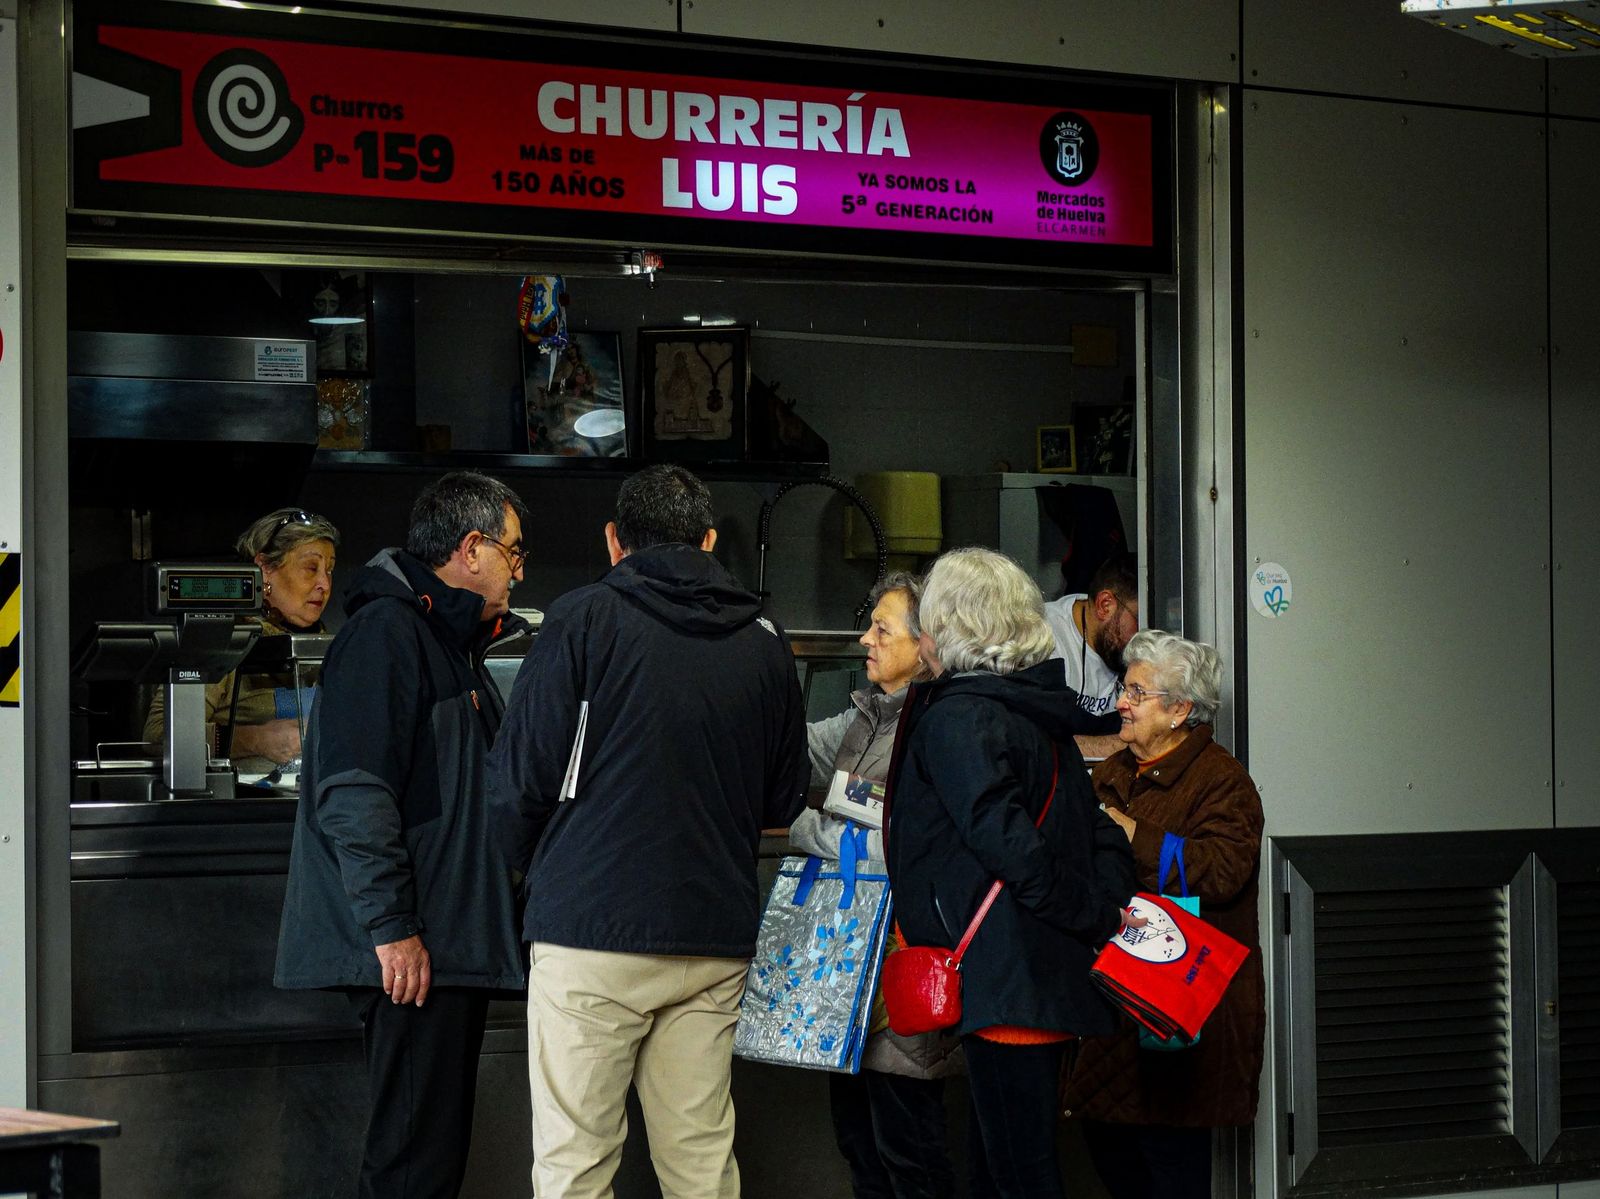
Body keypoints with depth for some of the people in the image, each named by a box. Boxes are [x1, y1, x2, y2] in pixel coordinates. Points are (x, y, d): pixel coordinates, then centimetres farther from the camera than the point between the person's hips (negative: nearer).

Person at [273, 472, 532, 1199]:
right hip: (409, 950, -10)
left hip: (457, 943, 10)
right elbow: (353, 794, -18)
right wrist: (391, 927, -22)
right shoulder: (386, 632, -10)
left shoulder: (454, 643, 22)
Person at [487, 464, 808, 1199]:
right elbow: (783, 802, 18)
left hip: (591, 925, -4)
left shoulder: (584, 619, -2)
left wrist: (534, 871, 14)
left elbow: (521, 779, -5)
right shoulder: (763, 642, 11)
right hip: (717, 936, 4)